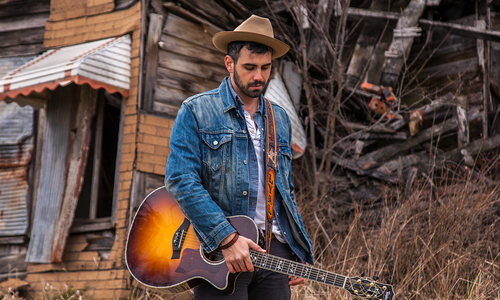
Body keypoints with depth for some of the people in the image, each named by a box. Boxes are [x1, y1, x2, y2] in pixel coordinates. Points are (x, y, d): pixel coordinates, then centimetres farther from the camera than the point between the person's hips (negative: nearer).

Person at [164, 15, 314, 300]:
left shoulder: (280, 120, 16)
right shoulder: (196, 112, -1)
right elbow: (181, 180, -12)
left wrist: (298, 254, 10)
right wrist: (228, 238, -20)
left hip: (274, 250, 5)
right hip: (216, 251, -5)